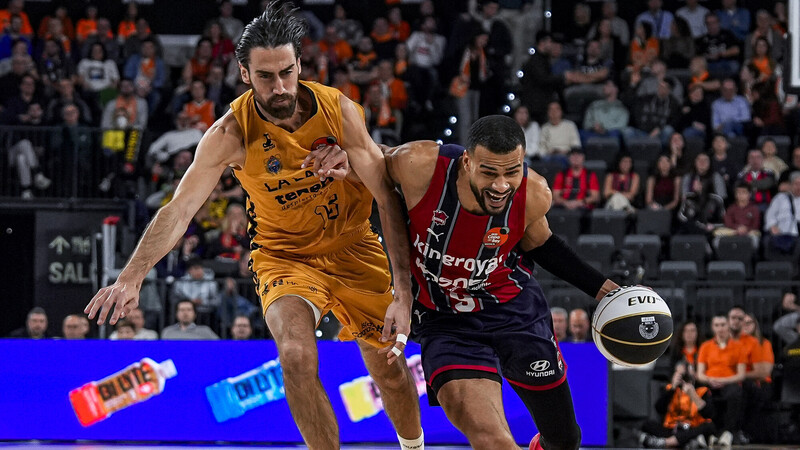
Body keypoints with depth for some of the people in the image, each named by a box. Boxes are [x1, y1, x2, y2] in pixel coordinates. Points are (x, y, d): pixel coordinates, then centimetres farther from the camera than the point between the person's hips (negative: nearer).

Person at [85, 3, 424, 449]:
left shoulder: (338, 110, -19)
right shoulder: (232, 135, -22)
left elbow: (388, 198, -16)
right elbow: (178, 211, -25)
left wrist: (403, 292, -22)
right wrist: (131, 277, -41)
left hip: (353, 246, 1)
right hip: (285, 255, -1)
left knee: (389, 369, 7)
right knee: (297, 356, -28)